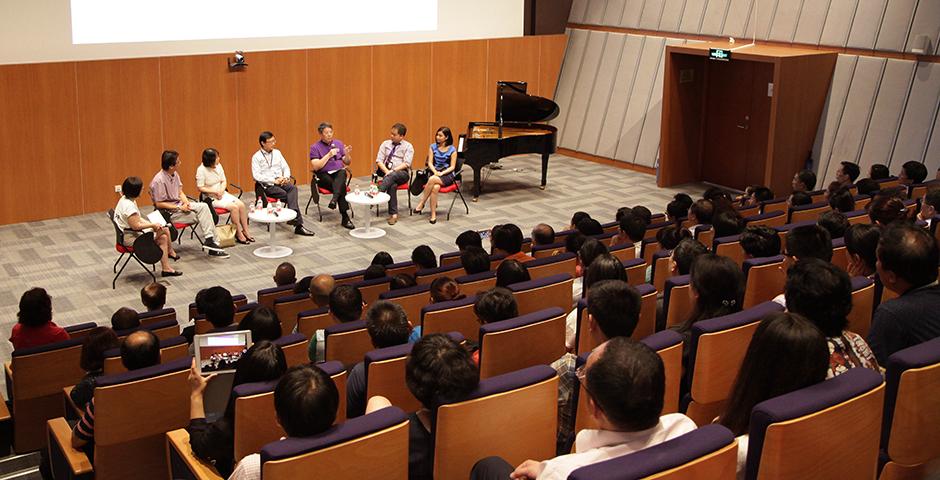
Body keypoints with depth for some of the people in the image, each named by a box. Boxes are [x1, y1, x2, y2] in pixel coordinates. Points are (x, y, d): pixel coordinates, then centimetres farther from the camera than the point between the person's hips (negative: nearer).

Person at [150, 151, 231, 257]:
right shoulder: (159, 181, -20)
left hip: (179, 205, 7)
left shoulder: (175, 174, 4)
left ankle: (210, 240, -18)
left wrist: (186, 202, -7)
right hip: (169, 212, -7)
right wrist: (180, 208, -19)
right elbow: (158, 204, -20)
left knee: (203, 207, -14)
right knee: (201, 217, -17)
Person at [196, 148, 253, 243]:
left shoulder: (218, 166, 4)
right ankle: (238, 234, -17)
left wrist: (221, 191, -9)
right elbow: (200, 187, -15)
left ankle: (245, 230, -8)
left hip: (222, 194, 7)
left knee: (241, 205, -15)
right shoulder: (201, 170, -14)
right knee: (234, 207, -25)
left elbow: (224, 181, 10)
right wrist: (215, 192, -18)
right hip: (211, 197, -6)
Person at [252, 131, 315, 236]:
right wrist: (274, 180, -16)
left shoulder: (277, 152, 17)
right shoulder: (256, 157, 1)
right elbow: (256, 176, -9)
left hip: (281, 181, 4)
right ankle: (298, 223, -31)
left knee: (293, 188, -31)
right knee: (290, 196, -27)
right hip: (268, 185, -4)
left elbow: (286, 167, 17)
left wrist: (286, 177, -6)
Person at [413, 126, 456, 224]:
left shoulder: (452, 150, 0)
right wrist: (435, 172, -15)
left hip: (447, 174, -2)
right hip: (434, 173, 2)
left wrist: (441, 173, -18)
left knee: (432, 179, -36)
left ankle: (421, 203, -25)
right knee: (435, 187, -34)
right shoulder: (433, 147, 9)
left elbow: (452, 167, -4)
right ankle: (433, 215, -33)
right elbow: (430, 163, 4)